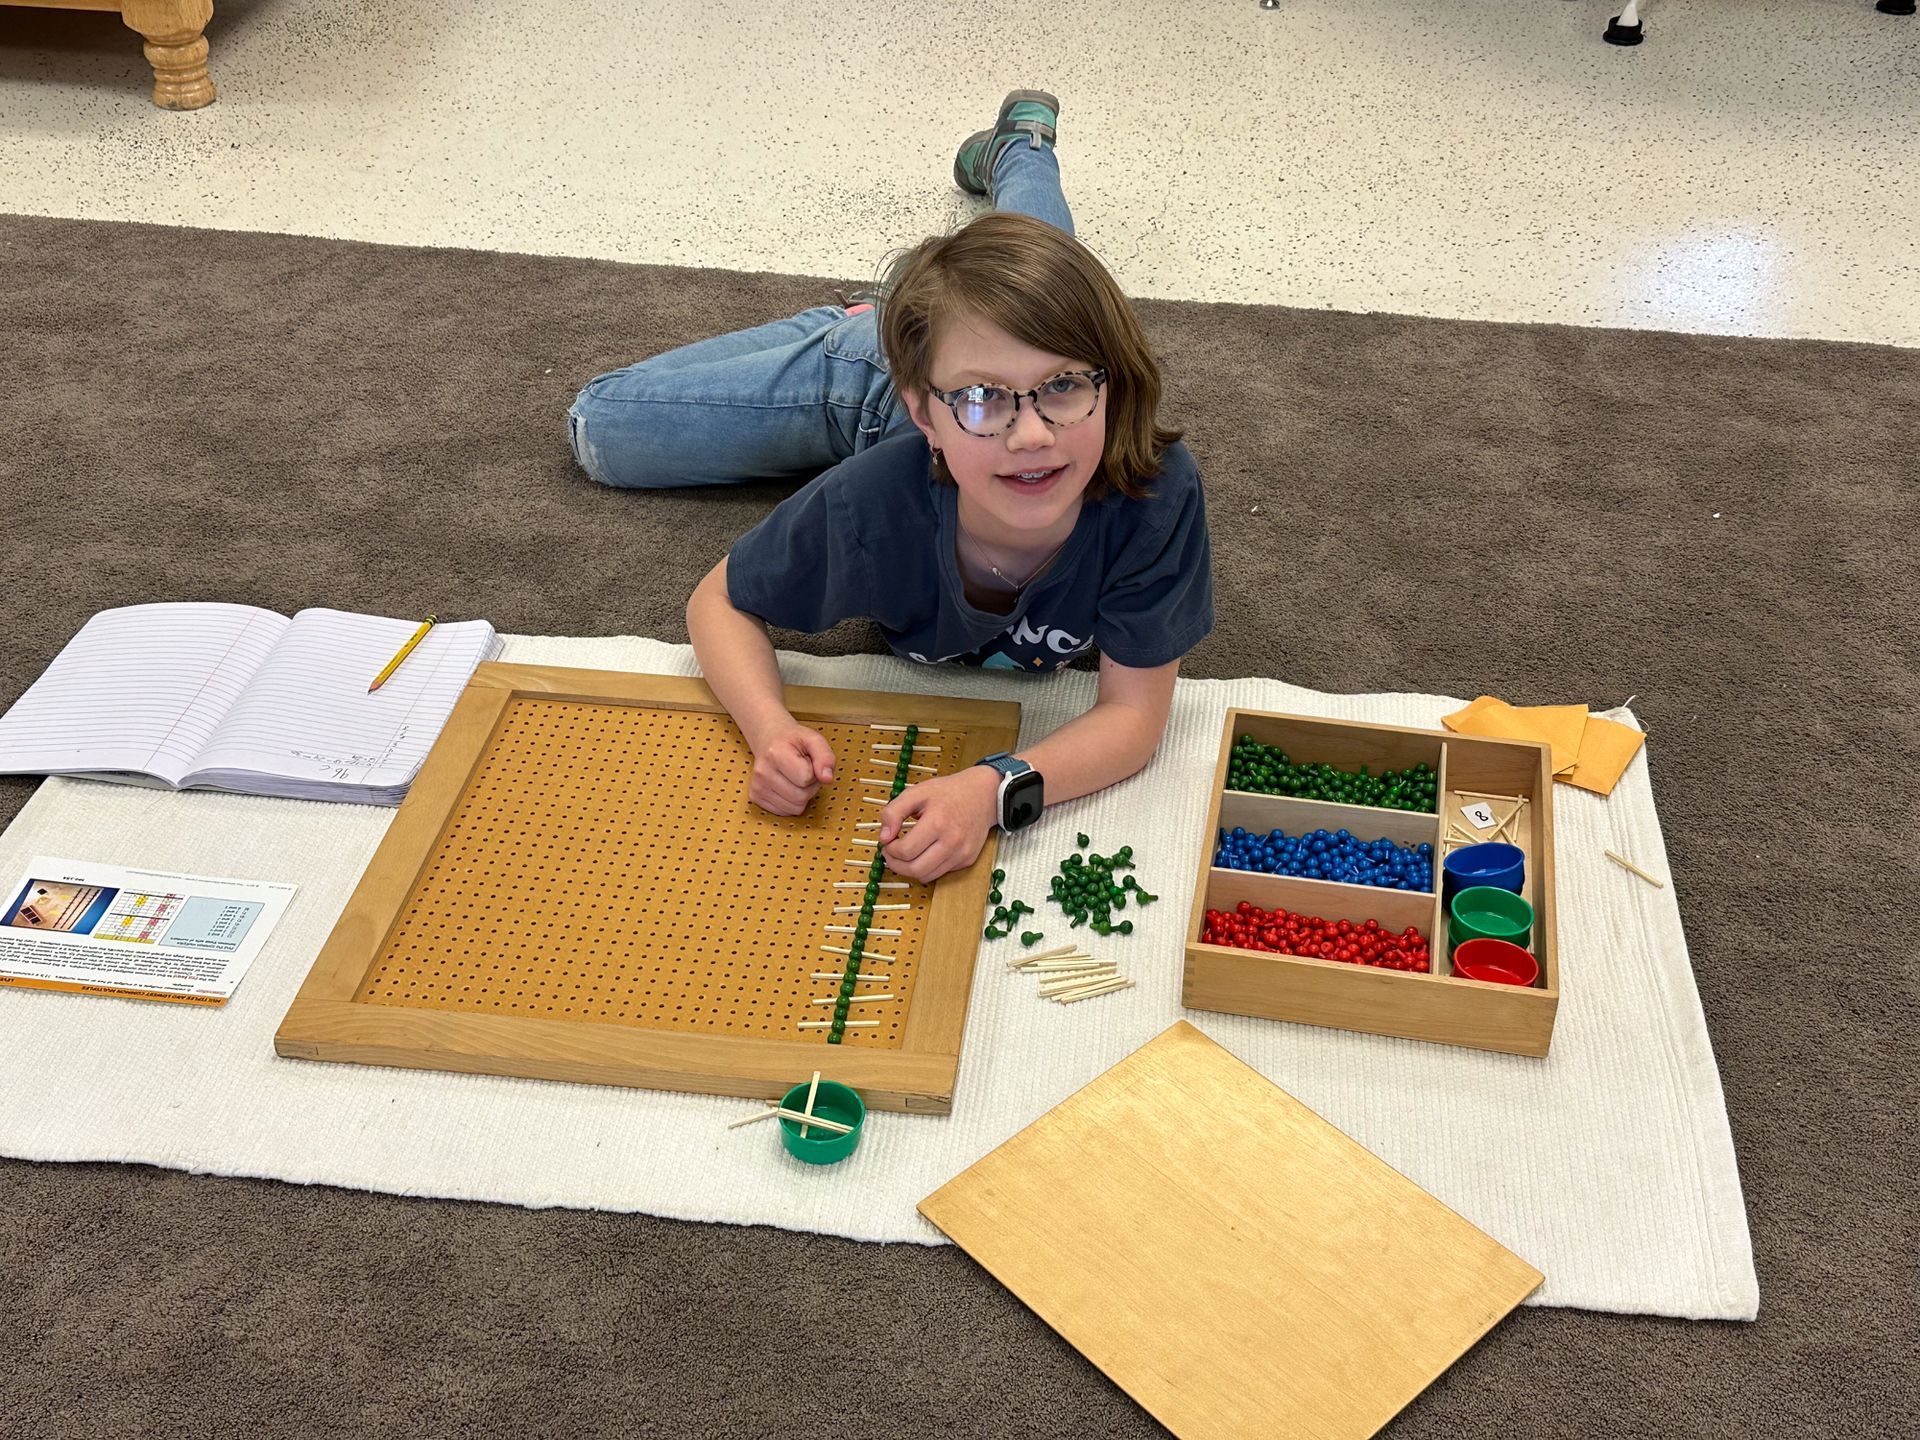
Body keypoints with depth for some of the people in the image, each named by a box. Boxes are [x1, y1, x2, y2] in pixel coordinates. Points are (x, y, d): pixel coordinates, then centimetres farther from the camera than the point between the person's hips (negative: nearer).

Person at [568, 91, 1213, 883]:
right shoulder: (872, 501, -47)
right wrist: (772, 731, -50)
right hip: (867, 392, -1)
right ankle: (849, 326, 24)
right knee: (602, 429, 10)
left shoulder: (1156, 492, -50)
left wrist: (994, 790, -61)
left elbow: (1134, 711, -42)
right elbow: (720, 602, -29)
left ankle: (1021, 141, 62)